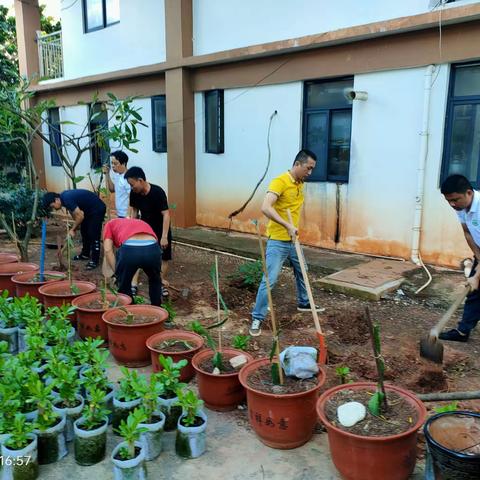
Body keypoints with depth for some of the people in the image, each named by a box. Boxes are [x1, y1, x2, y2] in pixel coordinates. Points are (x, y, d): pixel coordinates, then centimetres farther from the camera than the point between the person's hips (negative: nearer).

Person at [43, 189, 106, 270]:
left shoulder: (67, 199, -28)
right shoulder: (63, 197, 0)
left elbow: (80, 216, -27)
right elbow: (73, 211, 10)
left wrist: (72, 229, -15)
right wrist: (74, 228, 1)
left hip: (97, 209, -10)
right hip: (88, 209, 10)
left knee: (93, 234, -10)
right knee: (84, 231, 17)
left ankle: (94, 261, -4)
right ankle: (85, 254, 31)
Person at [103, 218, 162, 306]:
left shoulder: (110, 224, 31)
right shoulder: (142, 223, 41)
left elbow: (108, 250, 10)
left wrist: (116, 272, 14)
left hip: (129, 249, -3)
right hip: (152, 248, 4)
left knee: (124, 285, 27)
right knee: (155, 281, 35)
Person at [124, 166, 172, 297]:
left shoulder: (158, 192, -29)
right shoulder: (134, 193, -14)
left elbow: (166, 214, -29)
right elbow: (134, 210, 2)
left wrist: (164, 236, -33)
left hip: (160, 229, -4)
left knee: (163, 257, 3)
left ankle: (162, 284, 17)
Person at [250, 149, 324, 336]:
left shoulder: (300, 184, 8)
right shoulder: (280, 181, -19)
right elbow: (265, 208, -32)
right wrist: (287, 226, -36)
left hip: (293, 240, 9)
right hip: (277, 241, -8)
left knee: (302, 272, 24)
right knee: (270, 279, -10)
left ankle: (304, 303, 46)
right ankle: (257, 318, 1)